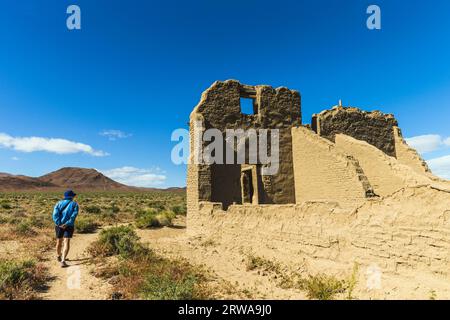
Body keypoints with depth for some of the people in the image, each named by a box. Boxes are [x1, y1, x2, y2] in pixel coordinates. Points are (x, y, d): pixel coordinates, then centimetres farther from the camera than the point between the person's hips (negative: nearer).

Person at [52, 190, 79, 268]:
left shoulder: (59, 203, 5)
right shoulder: (74, 204, -2)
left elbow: (55, 214, -10)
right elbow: (73, 216, -15)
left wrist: (59, 224, -12)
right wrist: (66, 224, -15)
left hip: (59, 225, 4)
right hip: (69, 226, -3)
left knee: (59, 241, 21)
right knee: (67, 243, -5)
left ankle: (58, 256, 43)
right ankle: (63, 261, -18)